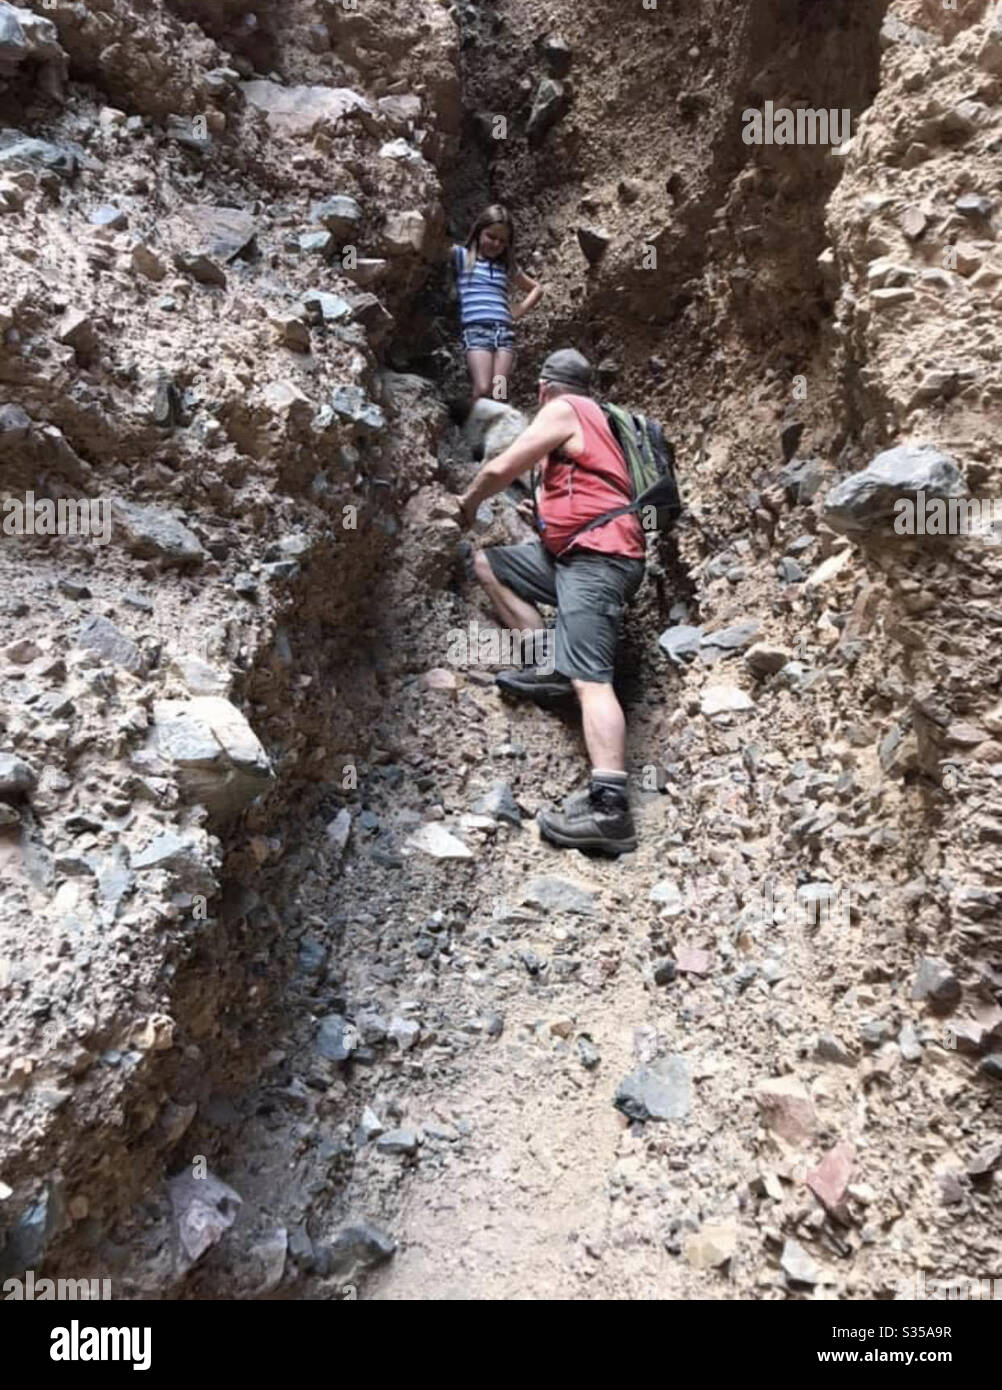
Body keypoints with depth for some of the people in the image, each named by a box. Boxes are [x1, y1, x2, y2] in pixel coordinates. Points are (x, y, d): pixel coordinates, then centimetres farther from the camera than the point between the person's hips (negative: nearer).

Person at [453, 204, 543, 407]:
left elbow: (537, 288, 35)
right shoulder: (462, 256, 13)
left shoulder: (508, 267, 24)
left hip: (505, 331, 4)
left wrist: (520, 310, 22)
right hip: (476, 330, -4)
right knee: (482, 390, -21)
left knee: (498, 394, -10)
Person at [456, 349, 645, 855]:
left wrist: (468, 502, 15)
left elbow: (501, 469, -3)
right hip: (576, 554, 10)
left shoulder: (563, 411, 0)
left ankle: (609, 810, -34)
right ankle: (547, 665, 2)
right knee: (486, 560, 17)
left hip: (596, 557, -10)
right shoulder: (591, 417, 27)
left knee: (588, 677, -23)